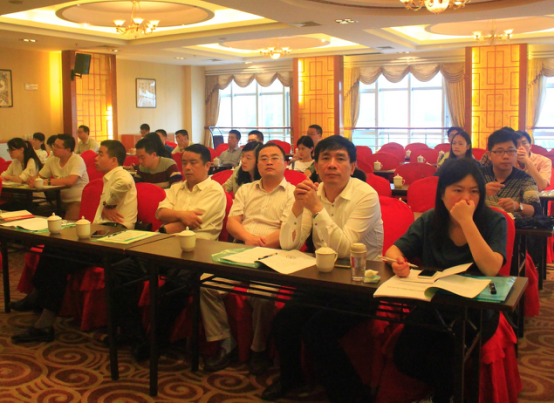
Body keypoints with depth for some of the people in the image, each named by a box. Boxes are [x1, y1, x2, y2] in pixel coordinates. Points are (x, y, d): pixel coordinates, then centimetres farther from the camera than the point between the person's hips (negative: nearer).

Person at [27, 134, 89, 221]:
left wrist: (46, 182, -26)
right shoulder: (52, 160, 9)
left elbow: (70, 181, -26)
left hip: (77, 201, -7)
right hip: (61, 200, 7)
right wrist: (32, 180, -10)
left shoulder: (77, 160, -12)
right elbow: (39, 177, 14)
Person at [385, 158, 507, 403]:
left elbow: (491, 268, -23)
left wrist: (467, 222, -29)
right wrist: (397, 261, -27)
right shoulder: (429, 221, 1)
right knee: (404, 356, -18)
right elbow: (394, 250, -2)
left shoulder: (494, 222, -8)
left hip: (477, 311, -3)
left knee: (441, 355, -28)